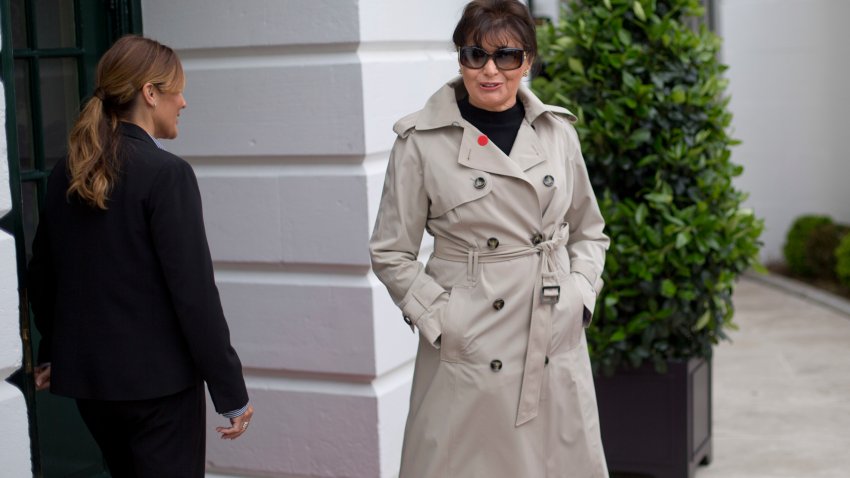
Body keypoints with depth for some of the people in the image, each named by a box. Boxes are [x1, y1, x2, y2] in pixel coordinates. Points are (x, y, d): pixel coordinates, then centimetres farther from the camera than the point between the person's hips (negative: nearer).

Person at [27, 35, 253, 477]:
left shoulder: (65, 175, 5)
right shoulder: (166, 174, -16)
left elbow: (40, 276, 13)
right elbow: (194, 291, -18)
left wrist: (52, 352, 29)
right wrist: (231, 392, -12)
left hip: (85, 375, 7)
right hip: (158, 379, -7)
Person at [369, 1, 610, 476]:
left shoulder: (558, 131, 5)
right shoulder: (422, 142, -5)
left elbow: (589, 230, 16)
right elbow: (391, 254, 0)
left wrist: (580, 295, 2)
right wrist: (439, 320, -8)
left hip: (557, 343, 3)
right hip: (469, 351, -3)